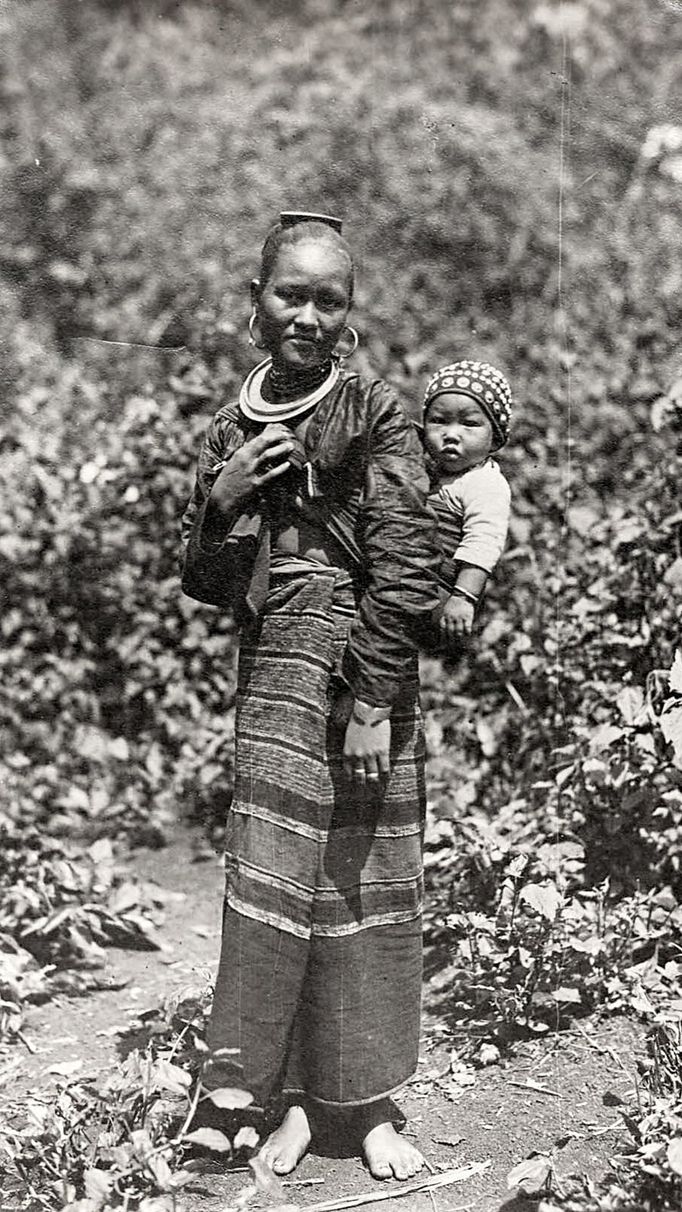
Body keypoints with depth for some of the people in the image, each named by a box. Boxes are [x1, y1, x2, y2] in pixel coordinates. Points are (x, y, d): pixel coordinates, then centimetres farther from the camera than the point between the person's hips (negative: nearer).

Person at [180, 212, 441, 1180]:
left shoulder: (375, 416, -3)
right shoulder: (231, 430, 10)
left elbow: (405, 567, -8)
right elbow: (204, 582, 13)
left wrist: (376, 702, -13)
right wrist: (220, 501, -7)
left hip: (367, 680, -3)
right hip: (275, 681, 3)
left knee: (364, 885, 4)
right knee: (271, 884, 1)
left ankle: (366, 1104, 17)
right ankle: (291, 1098, 14)